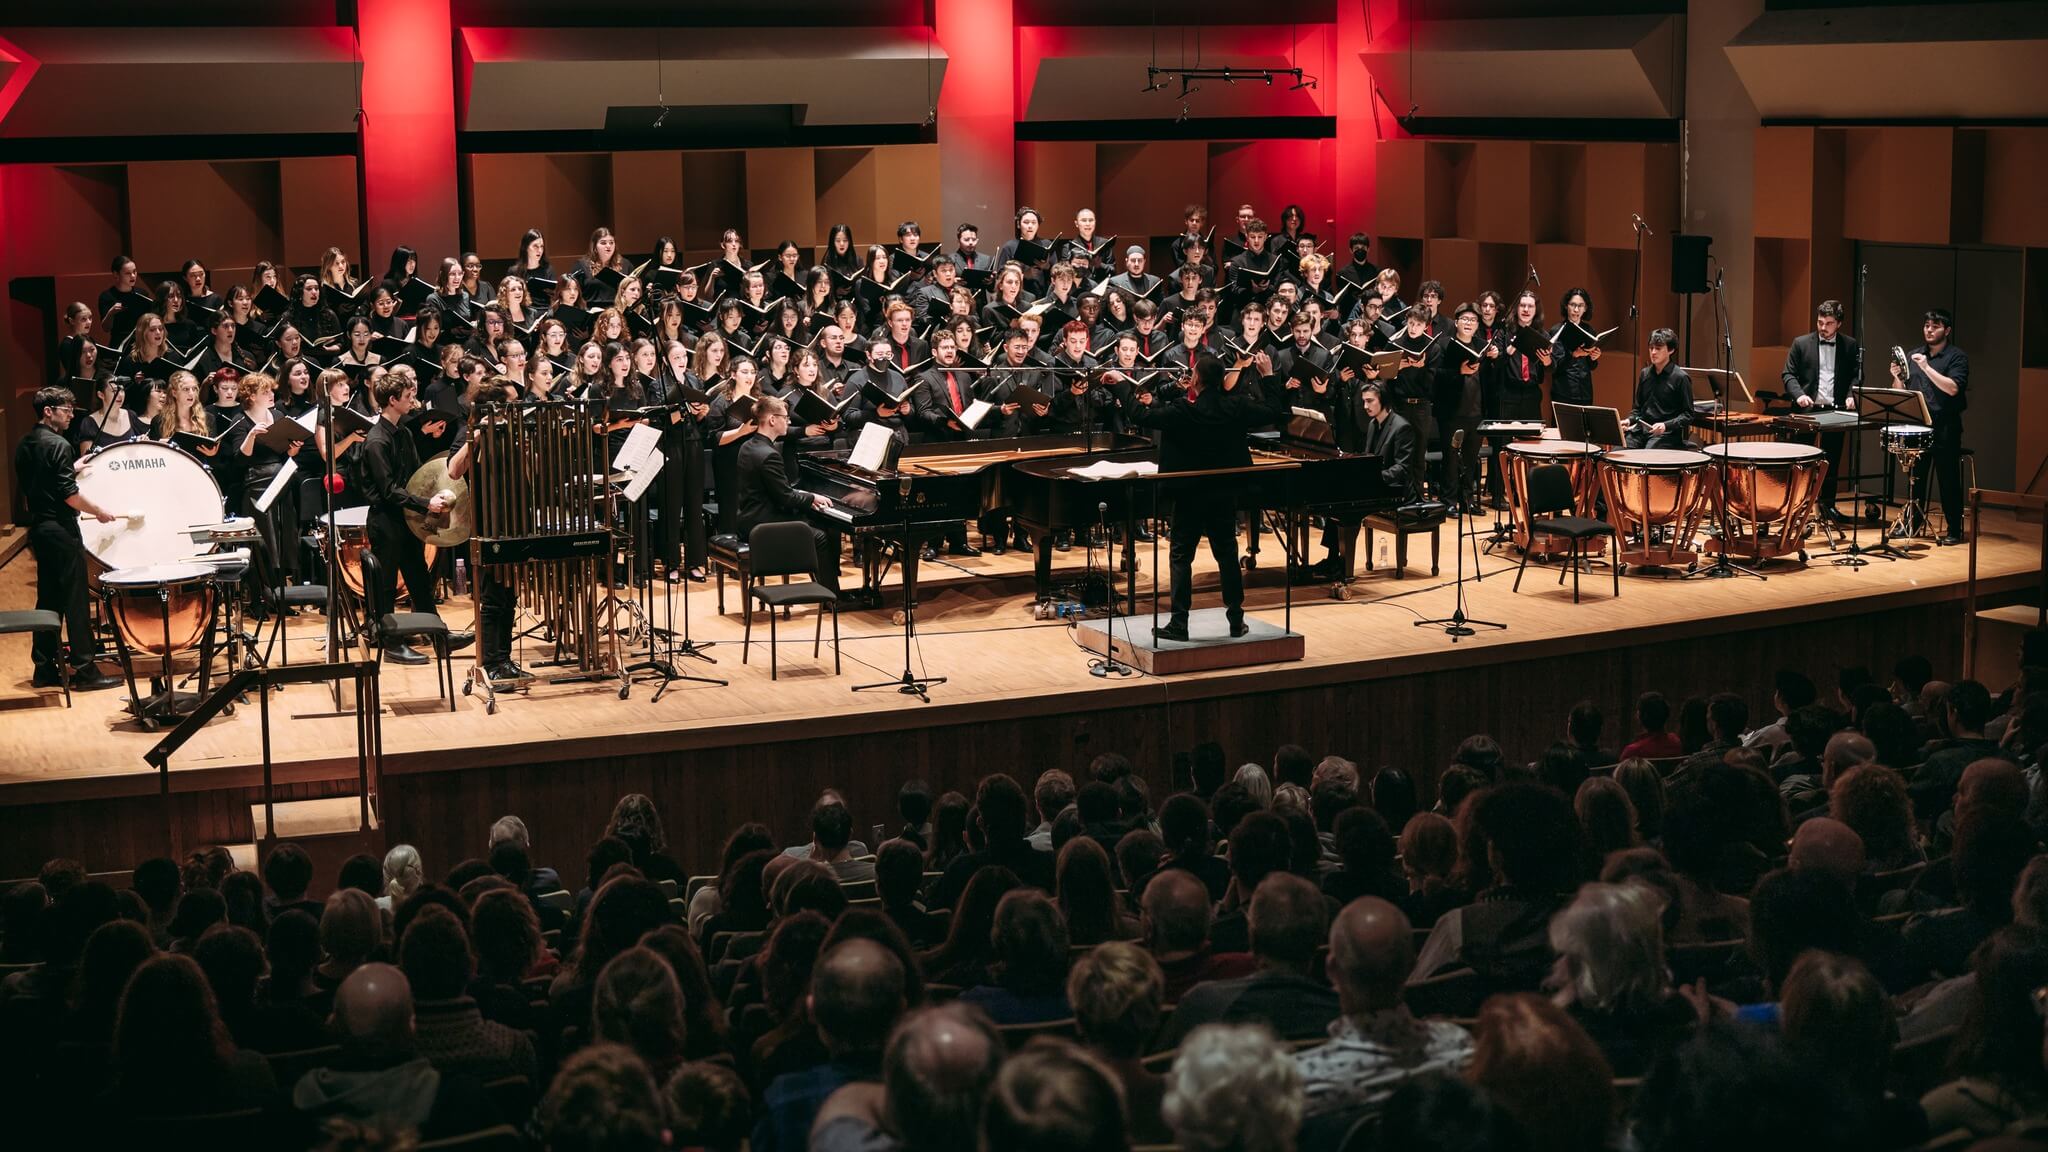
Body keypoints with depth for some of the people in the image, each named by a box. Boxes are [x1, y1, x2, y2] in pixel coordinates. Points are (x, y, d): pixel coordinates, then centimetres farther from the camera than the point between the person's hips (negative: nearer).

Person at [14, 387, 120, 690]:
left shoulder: (24, 445, 11)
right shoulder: (58, 445, -14)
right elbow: (69, 494, -19)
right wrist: (100, 512, -7)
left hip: (38, 528, 9)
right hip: (62, 529, -9)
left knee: (48, 599, 12)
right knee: (75, 600, -5)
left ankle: (44, 669, 15)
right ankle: (85, 671, -4)